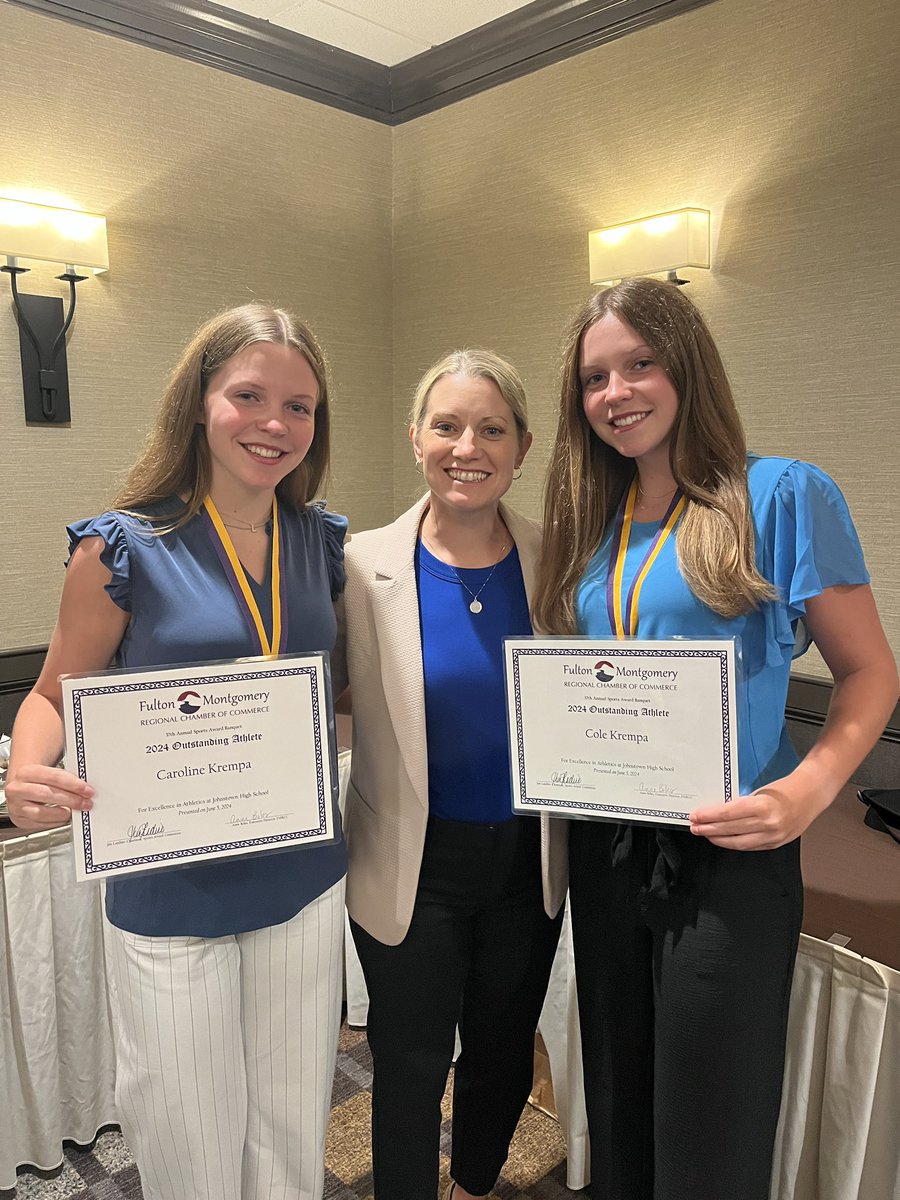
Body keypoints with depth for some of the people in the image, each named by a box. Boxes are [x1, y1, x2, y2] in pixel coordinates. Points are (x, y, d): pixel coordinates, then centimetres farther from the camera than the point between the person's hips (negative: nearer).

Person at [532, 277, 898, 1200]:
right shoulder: (588, 521, 8)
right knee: (617, 1100, 22)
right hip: (603, 848, 5)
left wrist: (810, 788, -22)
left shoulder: (783, 495, -8)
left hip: (727, 850, -5)